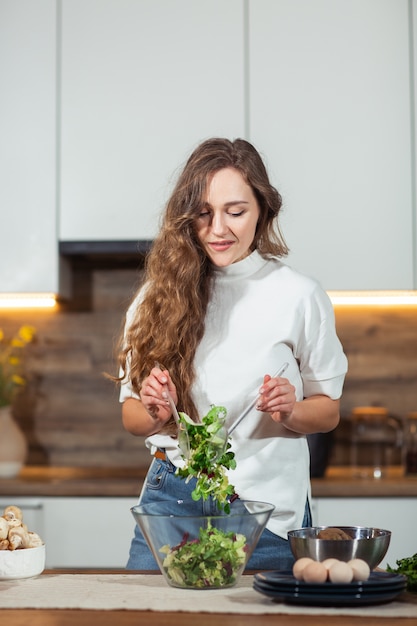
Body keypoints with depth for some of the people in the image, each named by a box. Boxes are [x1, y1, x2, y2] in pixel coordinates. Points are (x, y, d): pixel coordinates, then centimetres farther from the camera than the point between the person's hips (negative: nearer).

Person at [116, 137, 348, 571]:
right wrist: (156, 413, -15)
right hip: (171, 497, 2)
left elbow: (328, 409, 5)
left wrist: (290, 411, -16)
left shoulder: (298, 296, -4)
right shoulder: (160, 295, 2)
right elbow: (131, 416, 7)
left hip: (267, 505, -1)